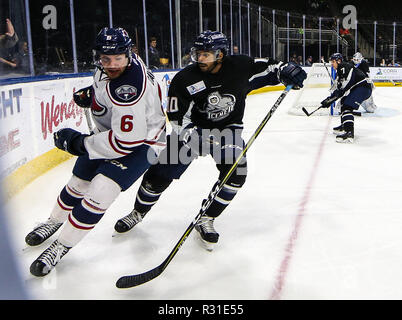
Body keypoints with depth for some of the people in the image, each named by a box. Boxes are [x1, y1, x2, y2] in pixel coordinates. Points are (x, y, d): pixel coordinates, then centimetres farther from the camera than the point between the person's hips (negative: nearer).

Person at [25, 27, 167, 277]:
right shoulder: (107, 68, -10)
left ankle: (62, 246, -4)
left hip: (141, 141, -8)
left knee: (102, 191, -22)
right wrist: (93, 93, 4)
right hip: (109, 131, 9)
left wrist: (79, 143, -27)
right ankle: (55, 220, 45)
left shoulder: (129, 89, -36)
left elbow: (127, 141, -35)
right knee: (79, 181, 17)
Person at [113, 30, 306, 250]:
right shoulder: (184, 79, -18)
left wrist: (285, 70, -16)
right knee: (161, 172, -5)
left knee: (236, 171, -20)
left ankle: (206, 219, -2)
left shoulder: (239, 67, -13)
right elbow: (178, 118, -18)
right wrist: (195, 138, -31)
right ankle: (138, 212, 22)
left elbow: (267, 69, 3)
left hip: (228, 128, 1)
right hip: (193, 129, -1)